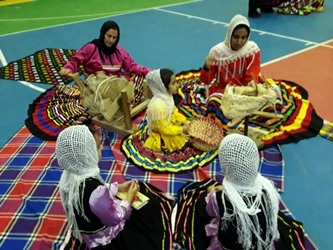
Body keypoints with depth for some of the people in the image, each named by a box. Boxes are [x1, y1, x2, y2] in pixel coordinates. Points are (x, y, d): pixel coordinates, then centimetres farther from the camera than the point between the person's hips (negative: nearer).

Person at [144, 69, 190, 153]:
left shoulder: (166, 96, -8)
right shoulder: (158, 106, -36)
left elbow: (174, 112, 8)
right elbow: (164, 129, -29)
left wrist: (184, 120, -6)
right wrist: (181, 130, -23)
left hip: (169, 124, 9)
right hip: (162, 135, -9)